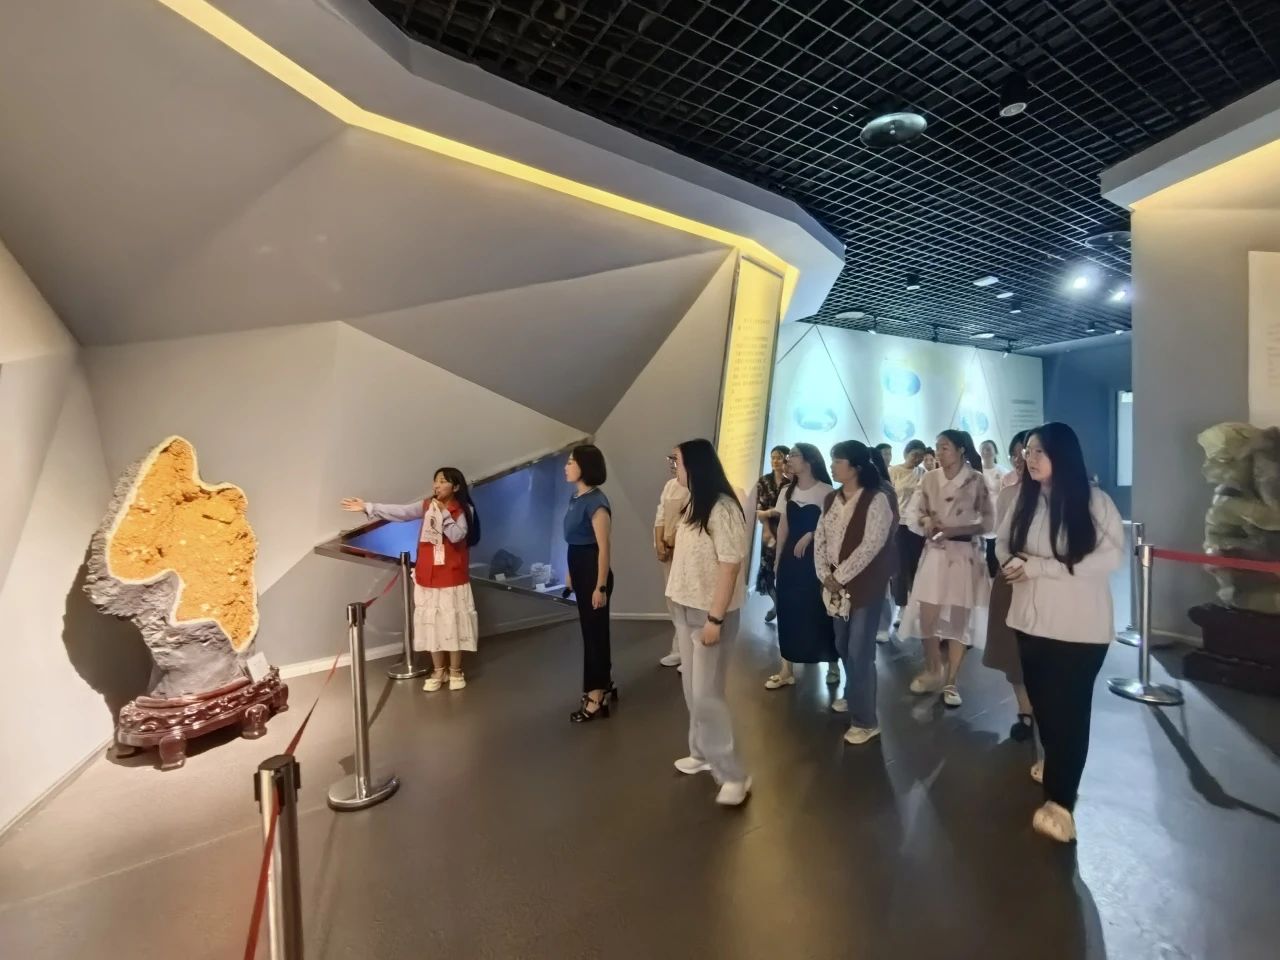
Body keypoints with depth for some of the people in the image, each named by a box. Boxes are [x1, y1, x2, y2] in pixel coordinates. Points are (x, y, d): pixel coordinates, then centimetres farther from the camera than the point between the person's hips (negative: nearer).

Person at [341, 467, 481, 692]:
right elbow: (400, 512, -6)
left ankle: (456, 671, 19)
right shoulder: (426, 506, 3)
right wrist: (367, 507, -13)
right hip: (428, 577, 4)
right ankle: (438, 671, 24)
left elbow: (456, 535, -19)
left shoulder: (464, 510, -6)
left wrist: (443, 513, -19)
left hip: (453, 578, -3)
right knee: (432, 623, 10)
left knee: (453, 623, 4)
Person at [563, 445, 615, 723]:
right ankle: (605, 684, 37)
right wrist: (571, 573, 16)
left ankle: (596, 698, 17)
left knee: (594, 632, 3)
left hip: (593, 572, -9)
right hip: (579, 570, 9)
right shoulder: (576, 498, 7)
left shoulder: (596, 502, -19)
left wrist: (601, 587, -20)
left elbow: (603, 548, -20)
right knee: (593, 630, 19)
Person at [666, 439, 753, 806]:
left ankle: (733, 775, 11)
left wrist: (715, 618, -21)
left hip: (711, 613, -8)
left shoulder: (722, 508, -19)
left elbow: (730, 566, -21)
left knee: (707, 695, -3)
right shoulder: (694, 505, 8)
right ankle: (703, 753, 33)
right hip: (687, 609, 8)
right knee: (693, 690, 17)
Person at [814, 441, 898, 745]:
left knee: (860, 651, -3)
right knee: (843, 646, 16)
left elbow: (871, 545, -19)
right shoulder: (832, 499, 9)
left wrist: (840, 577, -15)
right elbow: (820, 537, 8)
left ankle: (866, 720, 10)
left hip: (865, 585, -7)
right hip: (836, 584, 7)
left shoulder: (877, 499, -13)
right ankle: (853, 697, 38)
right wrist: (825, 575, -4)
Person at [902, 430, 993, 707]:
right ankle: (932, 671, 27)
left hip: (964, 554, -2)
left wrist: (955, 530, -17)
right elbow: (915, 513, 9)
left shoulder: (976, 480, -6)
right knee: (927, 616, 3)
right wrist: (926, 521, -13)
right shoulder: (929, 479, 3)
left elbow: (988, 521, -5)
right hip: (934, 553, 3)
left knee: (959, 619, 6)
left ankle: (951, 681, 19)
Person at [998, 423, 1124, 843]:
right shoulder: (1025, 500, 4)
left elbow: (1112, 557, -21)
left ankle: (1060, 800, 18)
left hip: (1080, 626, -5)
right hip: (1032, 620, 5)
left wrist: (1038, 566, -22)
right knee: (1042, 701, 19)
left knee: (1069, 709, 5)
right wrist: (1014, 563, -14)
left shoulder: (1094, 502, -12)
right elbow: (1003, 544, 9)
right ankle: (1054, 764, 45)